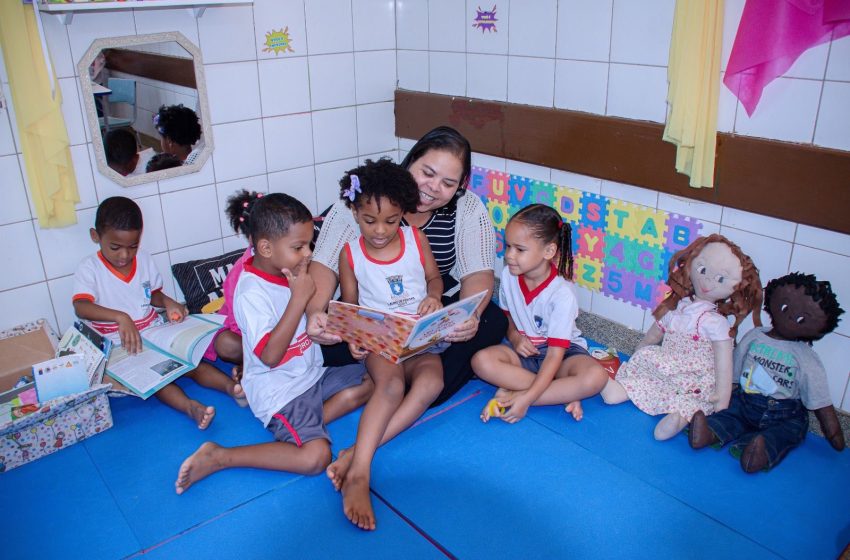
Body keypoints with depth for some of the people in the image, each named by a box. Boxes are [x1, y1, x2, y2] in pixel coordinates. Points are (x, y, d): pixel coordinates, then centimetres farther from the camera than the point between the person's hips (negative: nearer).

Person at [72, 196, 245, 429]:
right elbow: (81, 307, -23)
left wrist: (168, 302, -2)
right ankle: (189, 406, -53)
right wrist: (120, 317, -40)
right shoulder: (89, 268, -7)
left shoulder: (144, 260, 7)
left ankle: (232, 386, -40)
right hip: (119, 346, -4)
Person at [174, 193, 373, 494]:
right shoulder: (252, 293, -22)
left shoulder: (288, 272, 2)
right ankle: (218, 457, -9)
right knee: (315, 456, -24)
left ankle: (304, 426, -3)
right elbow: (269, 356, -28)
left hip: (312, 374, 9)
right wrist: (299, 297, -28)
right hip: (279, 390, -9)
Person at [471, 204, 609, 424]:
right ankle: (564, 394, -23)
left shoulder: (562, 294, -24)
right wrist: (514, 337, -12)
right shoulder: (508, 276, -10)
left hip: (563, 351, -3)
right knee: (481, 360, -27)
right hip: (523, 350, 4)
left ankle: (516, 394, -28)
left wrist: (527, 398, -35)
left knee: (595, 376, -33)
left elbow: (554, 356, -27)